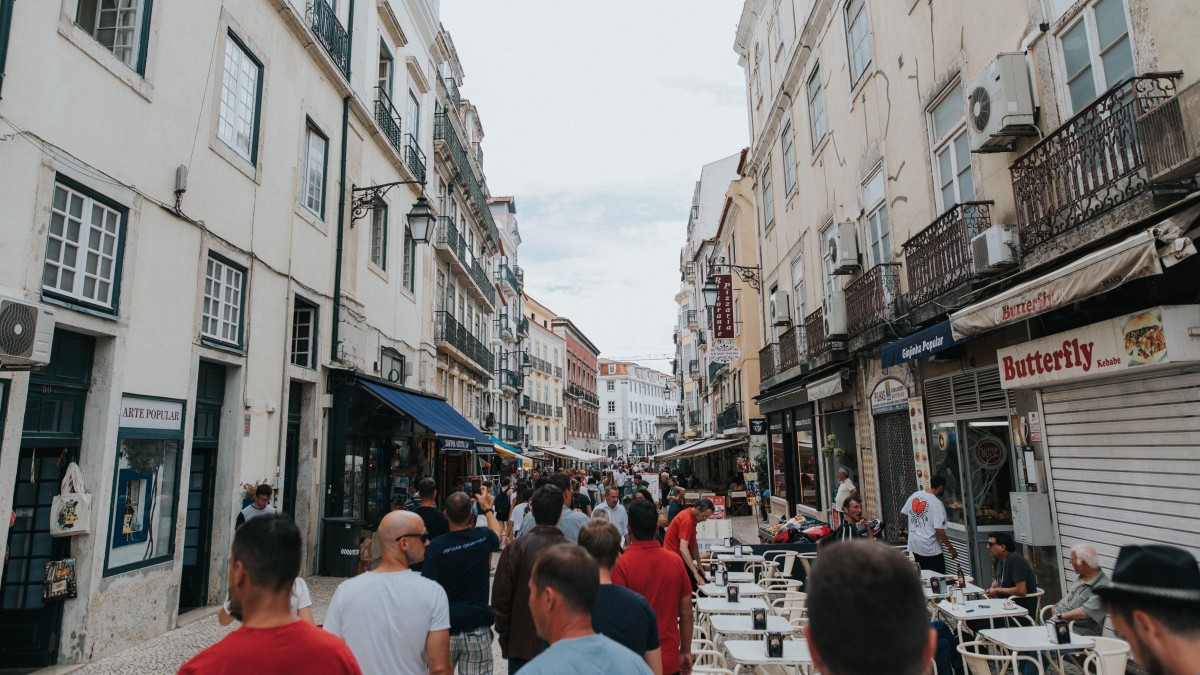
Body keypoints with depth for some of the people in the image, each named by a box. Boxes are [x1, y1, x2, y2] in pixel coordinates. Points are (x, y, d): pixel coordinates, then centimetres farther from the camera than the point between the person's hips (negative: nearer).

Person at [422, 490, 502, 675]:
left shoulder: (436, 546, -14)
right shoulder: (483, 537, -6)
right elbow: (497, 532, 19)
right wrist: (487, 508, 35)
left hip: (445, 628, -1)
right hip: (477, 628, 1)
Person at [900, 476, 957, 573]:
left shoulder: (915, 495, 1)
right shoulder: (937, 503, -17)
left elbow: (903, 513, 11)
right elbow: (939, 529, -20)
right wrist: (950, 547, -10)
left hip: (914, 544, 7)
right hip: (930, 548, -6)